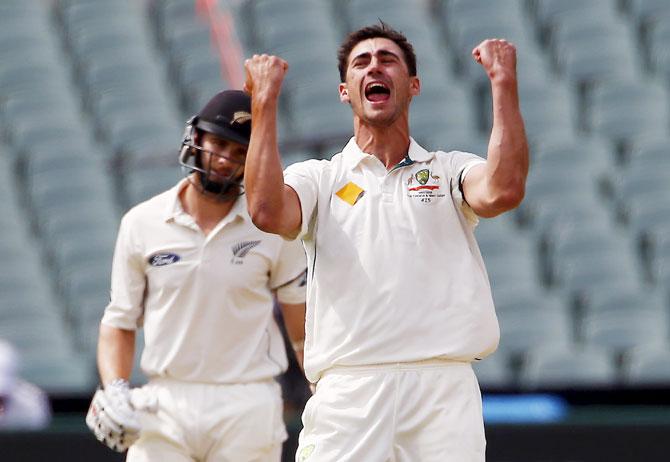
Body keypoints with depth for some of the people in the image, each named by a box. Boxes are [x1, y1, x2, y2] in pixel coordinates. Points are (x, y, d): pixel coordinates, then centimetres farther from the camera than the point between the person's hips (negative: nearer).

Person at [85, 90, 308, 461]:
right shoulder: (142, 223, 6)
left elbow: (303, 329, 5)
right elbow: (119, 322, 9)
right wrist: (114, 391, -9)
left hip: (247, 407, -1)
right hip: (164, 403, 1)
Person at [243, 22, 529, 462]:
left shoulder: (450, 170, 15)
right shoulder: (318, 178, 14)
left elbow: (501, 192, -9)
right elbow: (267, 211, -8)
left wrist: (504, 83, -8)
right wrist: (264, 100, -5)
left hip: (444, 392, 0)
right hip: (346, 393, 0)